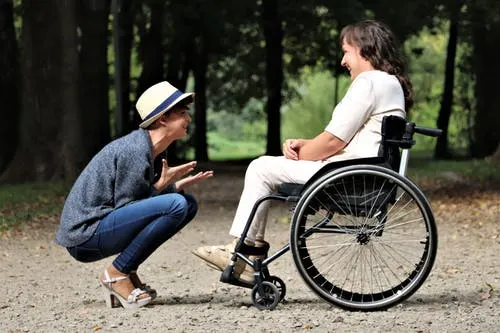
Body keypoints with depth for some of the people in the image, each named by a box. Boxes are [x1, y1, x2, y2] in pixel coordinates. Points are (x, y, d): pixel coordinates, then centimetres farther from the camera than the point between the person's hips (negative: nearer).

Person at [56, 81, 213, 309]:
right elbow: (124, 206, -15)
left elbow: (144, 197, 13)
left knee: (188, 204, 9)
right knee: (175, 204, -24)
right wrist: (162, 185, -16)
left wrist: (178, 185, 1)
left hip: (105, 226, 10)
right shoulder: (134, 151, -18)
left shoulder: (154, 152, 10)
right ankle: (116, 274, -12)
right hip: (84, 235, -10)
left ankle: (128, 272, 7)